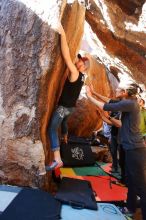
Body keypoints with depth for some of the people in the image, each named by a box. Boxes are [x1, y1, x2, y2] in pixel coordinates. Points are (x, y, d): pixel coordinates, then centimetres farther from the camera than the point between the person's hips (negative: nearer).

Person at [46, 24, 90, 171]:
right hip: (70, 107, 9)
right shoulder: (81, 76, 6)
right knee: (63, 122, 34)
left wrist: (62, 34, -30)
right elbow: (69, 59, 21)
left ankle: (57, 160, -19)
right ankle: (65, 138, 60)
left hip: (63, 107, -9)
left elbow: (66, 57, -30)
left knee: (52, 129, -13)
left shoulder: (75, 73, -19)